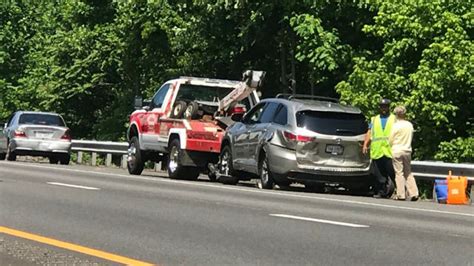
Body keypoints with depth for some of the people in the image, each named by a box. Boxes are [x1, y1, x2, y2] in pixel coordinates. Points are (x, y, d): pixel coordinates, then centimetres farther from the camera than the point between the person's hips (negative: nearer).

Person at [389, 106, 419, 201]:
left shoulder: (396, 125, -11)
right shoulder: (410, 125, 6)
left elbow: (390, 140, -3)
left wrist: (391, 146, 16)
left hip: (397, 151, -5)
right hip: (407, 150, 5)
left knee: (399, 173, -1)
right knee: (408, 173, 12)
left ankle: (401, 195, -3)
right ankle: (414, 193, 3)